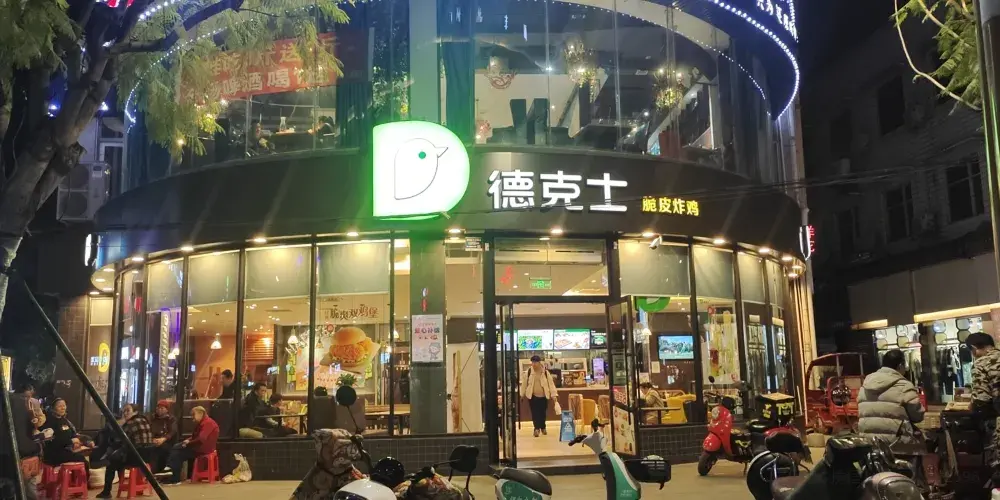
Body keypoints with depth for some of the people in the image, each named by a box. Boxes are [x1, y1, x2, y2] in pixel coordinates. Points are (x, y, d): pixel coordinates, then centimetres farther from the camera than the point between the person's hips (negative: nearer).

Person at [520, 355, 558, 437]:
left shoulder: (545, 372, -6)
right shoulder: (528, 371, -4)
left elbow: (551, 383, -7)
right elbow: (524, 383, 5)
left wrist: (553, 394, -15)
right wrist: (522, 394, 10)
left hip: (543, 396, 0)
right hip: (532, 396, 0)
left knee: (543, 412, 10)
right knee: (535, 413, -6)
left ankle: (543, 428, 28)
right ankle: (537, 428, -4)